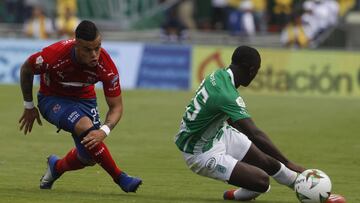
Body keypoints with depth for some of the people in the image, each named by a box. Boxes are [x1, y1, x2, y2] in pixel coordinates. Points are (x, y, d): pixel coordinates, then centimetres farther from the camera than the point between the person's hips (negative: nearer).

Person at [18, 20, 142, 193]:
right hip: (52, 99, -3)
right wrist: (29, 107, -2)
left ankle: (56, 167, 32)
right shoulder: (54, 55, -34)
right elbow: (26, 69, -11)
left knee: (89, 158, -2)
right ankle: (119, 177, -20)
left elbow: (116, 106, -18)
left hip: (84, 99, 3)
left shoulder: (106, 65, -28)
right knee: (86, 127, -32)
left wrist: (104, 131, -37)